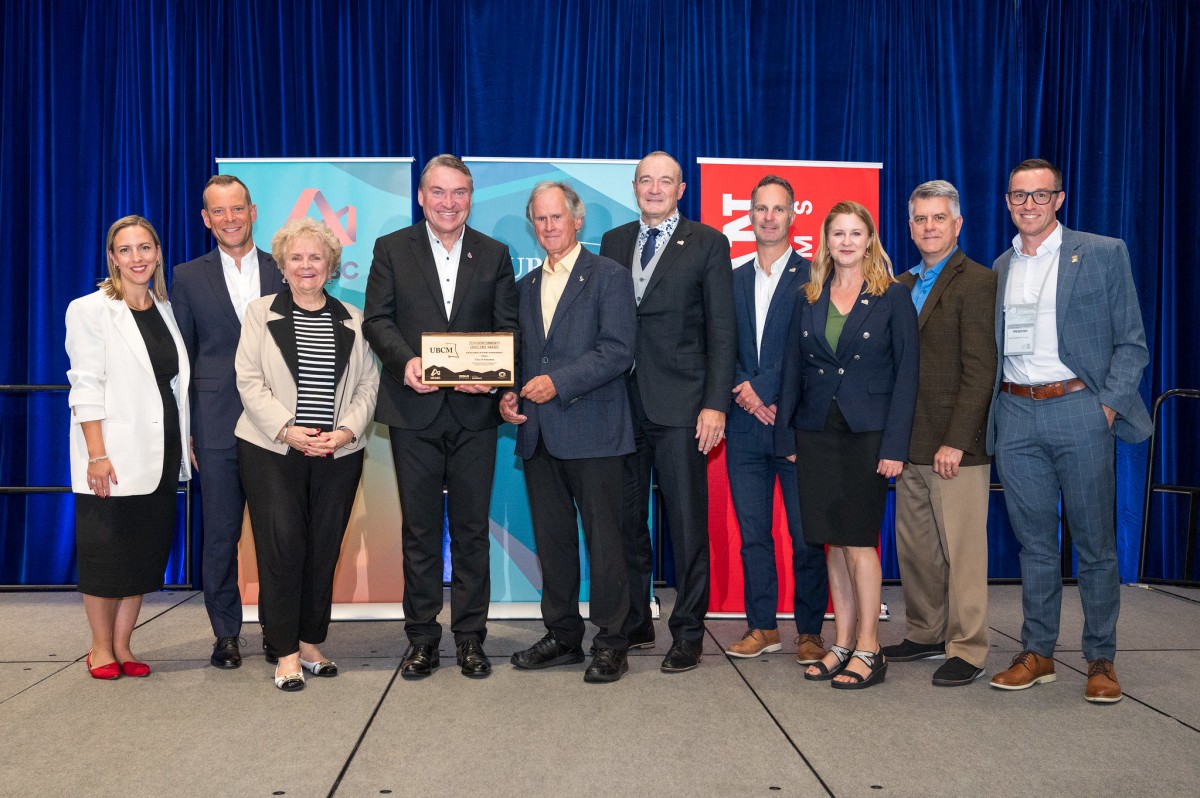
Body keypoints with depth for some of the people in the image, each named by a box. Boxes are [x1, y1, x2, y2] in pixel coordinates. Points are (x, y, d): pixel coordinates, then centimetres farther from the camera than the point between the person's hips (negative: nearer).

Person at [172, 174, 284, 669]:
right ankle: (226, 634, 18)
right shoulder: (188, 277, 7)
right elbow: (180, 359, 7)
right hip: (218, 426, 0)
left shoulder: (283, 272, 7)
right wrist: (183, 431, 1)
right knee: (221, 533, 6)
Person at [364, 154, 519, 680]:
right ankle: (421, 635, 18)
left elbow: (507, 327, 3)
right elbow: (377, 319, -1)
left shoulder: (494, 255, 10)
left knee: (472, 527, 6)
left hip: (475, 410, 1)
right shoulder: (391, 249, 7)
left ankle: (470, 636, 17)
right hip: (414, 408, -1)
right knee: (419, 528, 7)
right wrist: (405, 361, -20)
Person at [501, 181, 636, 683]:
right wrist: (509, 395, 4)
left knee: (603, 538, -1)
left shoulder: (609, 276, -1)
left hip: (592, 431, -6)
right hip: (538, 434, 6)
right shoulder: (526, 286, 19)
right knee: (551, 541, 11)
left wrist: (557, 383, -17)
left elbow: (618, 352, -11)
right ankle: (562, 636, 22)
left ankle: (611, 642, 10)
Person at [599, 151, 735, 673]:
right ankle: (634, 625, 23)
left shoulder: (708, 244, 2)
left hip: (679, 405, -4)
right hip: (622, 403, 4)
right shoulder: (613, 242, 15)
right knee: (626, 520, 10)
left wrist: (715, 404, -11)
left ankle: (688, 634, 12)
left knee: (687, 522, 1)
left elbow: (721, 330, -3)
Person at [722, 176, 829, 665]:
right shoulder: (733, 280, 14)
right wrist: (744, 389, -8)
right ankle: (762, 627, 19)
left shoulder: (814, 278, 0)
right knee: (752, 533, 8)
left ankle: (810, 632, 13)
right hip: (745, 426, 4)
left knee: (806, 535, 1)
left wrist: (763, 386, -13)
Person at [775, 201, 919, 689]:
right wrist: (787, 436, 5)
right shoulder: (809, 298, 10)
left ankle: (868, 650, 6)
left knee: (858, 540, -4)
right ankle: (843, 644, 16)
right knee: (833, 542, 8)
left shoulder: (893, 297, -1)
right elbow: (793, 369, 10)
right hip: (816, 433, 4)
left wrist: (894, 445, -12)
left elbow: (906, 372, -5)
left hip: (867, 433, -4)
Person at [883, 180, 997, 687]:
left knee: (962, 551, 1)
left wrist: (955, 441, -18)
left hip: (956, 446, -7)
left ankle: (966, 650, 12)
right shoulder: (903, 286, 15)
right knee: (913, 546, 13)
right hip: (911, 445, 7)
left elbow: (980, 371, -13)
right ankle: (926, 635, 27)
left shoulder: (976, 283, -7)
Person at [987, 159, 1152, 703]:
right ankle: (1037, 653, 19)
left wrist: (1108, 405, -10)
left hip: (1078, 409, -3)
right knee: (1034, 543, 10)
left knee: (1095, 544, 3)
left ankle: (1101, 659, 15)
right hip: (1016, 417, 3)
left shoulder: (1103, 254, 2)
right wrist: (992, 407, 5)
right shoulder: (999, 268, 14)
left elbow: (1131, 343, 0)